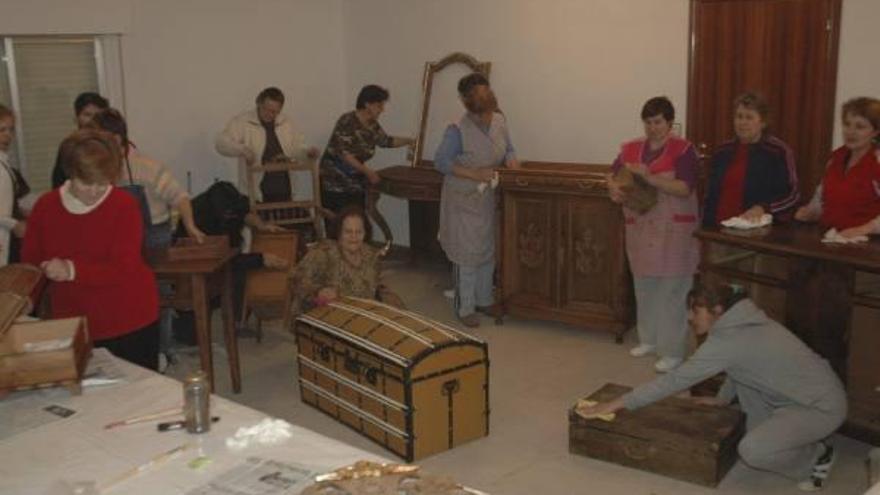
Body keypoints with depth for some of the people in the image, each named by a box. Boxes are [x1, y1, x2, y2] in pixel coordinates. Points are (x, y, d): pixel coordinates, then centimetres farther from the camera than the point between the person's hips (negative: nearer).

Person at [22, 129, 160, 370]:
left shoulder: (124, 205, -11)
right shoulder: (45, 206, 2)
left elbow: (123, 269, -18)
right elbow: (30, 262, 10)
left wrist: (72, 270, -31)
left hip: (129, 325, -3)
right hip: (72, 328, 3)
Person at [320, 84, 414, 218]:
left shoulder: (373, 126, 4)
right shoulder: (347, 121, -17)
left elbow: (386, 141, 22)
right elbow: (343, 152, -23)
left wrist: (410, 141, 11)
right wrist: (366, 171, -26)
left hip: (356, 183, 7)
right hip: (334, 183, -7)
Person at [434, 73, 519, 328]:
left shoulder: (499, 121, -2)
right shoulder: (458, 130, -21)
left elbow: (508, 149, 12)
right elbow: (441, 162, -18)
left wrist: (511, 159, -12)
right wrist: (474, 175, -25)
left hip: (488, 197, 7)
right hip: (463, 199, -6)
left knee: (488, 251, 15)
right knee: (466, 253, -1)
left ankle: (483, 300, 31)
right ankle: (465, 308, 13)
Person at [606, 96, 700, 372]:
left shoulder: (683, 149, -8)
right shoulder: (632, 148, 8)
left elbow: (685, 189, -18)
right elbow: (612, 175, 14)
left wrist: (649, 178, -27)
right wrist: (613, 187, -9)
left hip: (674, 230, -5)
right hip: (640, 228, 5)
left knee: (672, 290, -3)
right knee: (644, 287, 14)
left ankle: (673, 351, 4)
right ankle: (649, 339, 30)